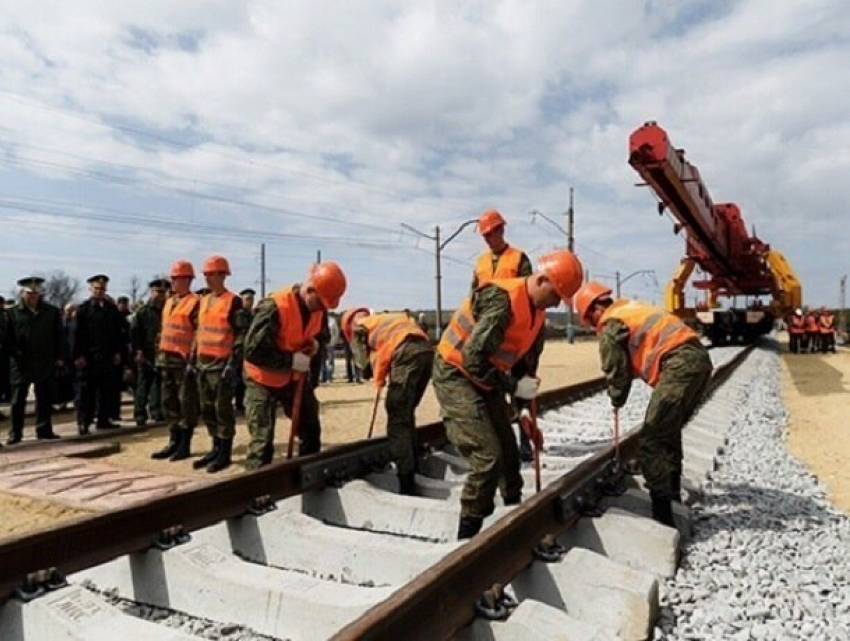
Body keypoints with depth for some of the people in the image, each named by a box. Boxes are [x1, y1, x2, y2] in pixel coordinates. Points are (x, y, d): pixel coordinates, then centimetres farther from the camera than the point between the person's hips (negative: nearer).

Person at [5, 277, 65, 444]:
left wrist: (59, 357, -1)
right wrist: (16, 354, -9)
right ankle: (15, 434, 11)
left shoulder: (52, 312, 6)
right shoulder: (13, 313, 4)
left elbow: (59, 336, 6)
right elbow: (8, 338, 4)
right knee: (18, 400, 3)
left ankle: (44, 430, 16)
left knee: (45, 399, 7)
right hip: (22, 364, -1)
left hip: (46, 363, 1)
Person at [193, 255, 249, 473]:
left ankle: (225, 454, 7)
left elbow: (241, 334, -13)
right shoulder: (204, 301, 14)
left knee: (223, 408, -2)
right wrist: (193, 359, 17)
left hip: (222, 364, -8)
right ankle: (216, 448, 25)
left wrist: (233, 363, -18)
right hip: (204, 363, 8)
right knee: (207, 408, 13)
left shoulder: (233, 301, -9)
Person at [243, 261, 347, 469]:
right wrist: (291, 360, -29)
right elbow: (253, 351, -31)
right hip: (263, 379, -7)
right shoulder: (274, 307, -31)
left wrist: (314, 344, -7)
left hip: (295, 376, 7)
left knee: (310, 429, 14)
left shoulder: (317, 307, -9)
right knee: (263, 438, -6)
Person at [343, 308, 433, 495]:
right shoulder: (384, 318, 37)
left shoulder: (358, 326, 20)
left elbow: (364, 363, 11)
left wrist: (379, 380, 29)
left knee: (397, 419, -2)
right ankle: (411, 471, 27)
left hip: (407, 354, -7)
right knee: (406, 413, 20)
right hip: (426, 350, 7)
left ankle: (407, 487, -6)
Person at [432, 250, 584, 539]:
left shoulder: (537, 311, 2)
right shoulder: (501, 300, -27)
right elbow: (474, 358, -31)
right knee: (487, 457, -13)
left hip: (484, 379, 9)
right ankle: (467, 534, 1)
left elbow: (528, 355, 13)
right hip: (455, 375, -9)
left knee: (508, 451, 15)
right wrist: (513, 387, -23)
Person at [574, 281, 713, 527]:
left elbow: (616, 371, 2)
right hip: (700, 357, 10)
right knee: (669, 430, 25)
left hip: (679, 365, -10)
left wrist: (617, 401, 21)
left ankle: (662, 514, -7)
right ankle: (672, 492, 40)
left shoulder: (609, 325, -1)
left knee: (652, 440, -7)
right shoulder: (631, 307, 26)